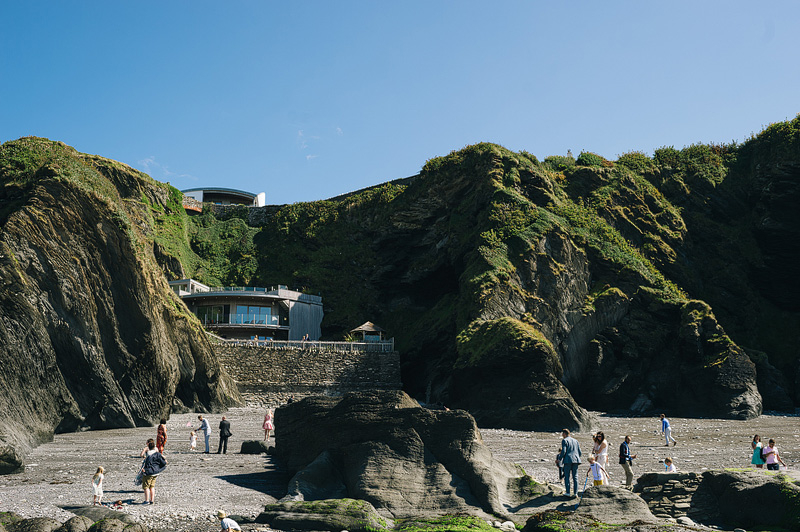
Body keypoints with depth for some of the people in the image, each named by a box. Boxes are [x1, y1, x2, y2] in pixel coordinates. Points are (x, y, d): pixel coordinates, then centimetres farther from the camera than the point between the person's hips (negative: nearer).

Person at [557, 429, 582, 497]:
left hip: (568, 460, -5)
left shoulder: (564, 440, -1)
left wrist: (558, 459, 0)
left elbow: (563, 451, -11)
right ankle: (575, 493, 0)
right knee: (575, 477, 6)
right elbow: (579, 452, 13)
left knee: (567, 477, 2)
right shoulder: (575, 441, 17)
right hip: (576, 460, 5)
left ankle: (568, 493, -1)